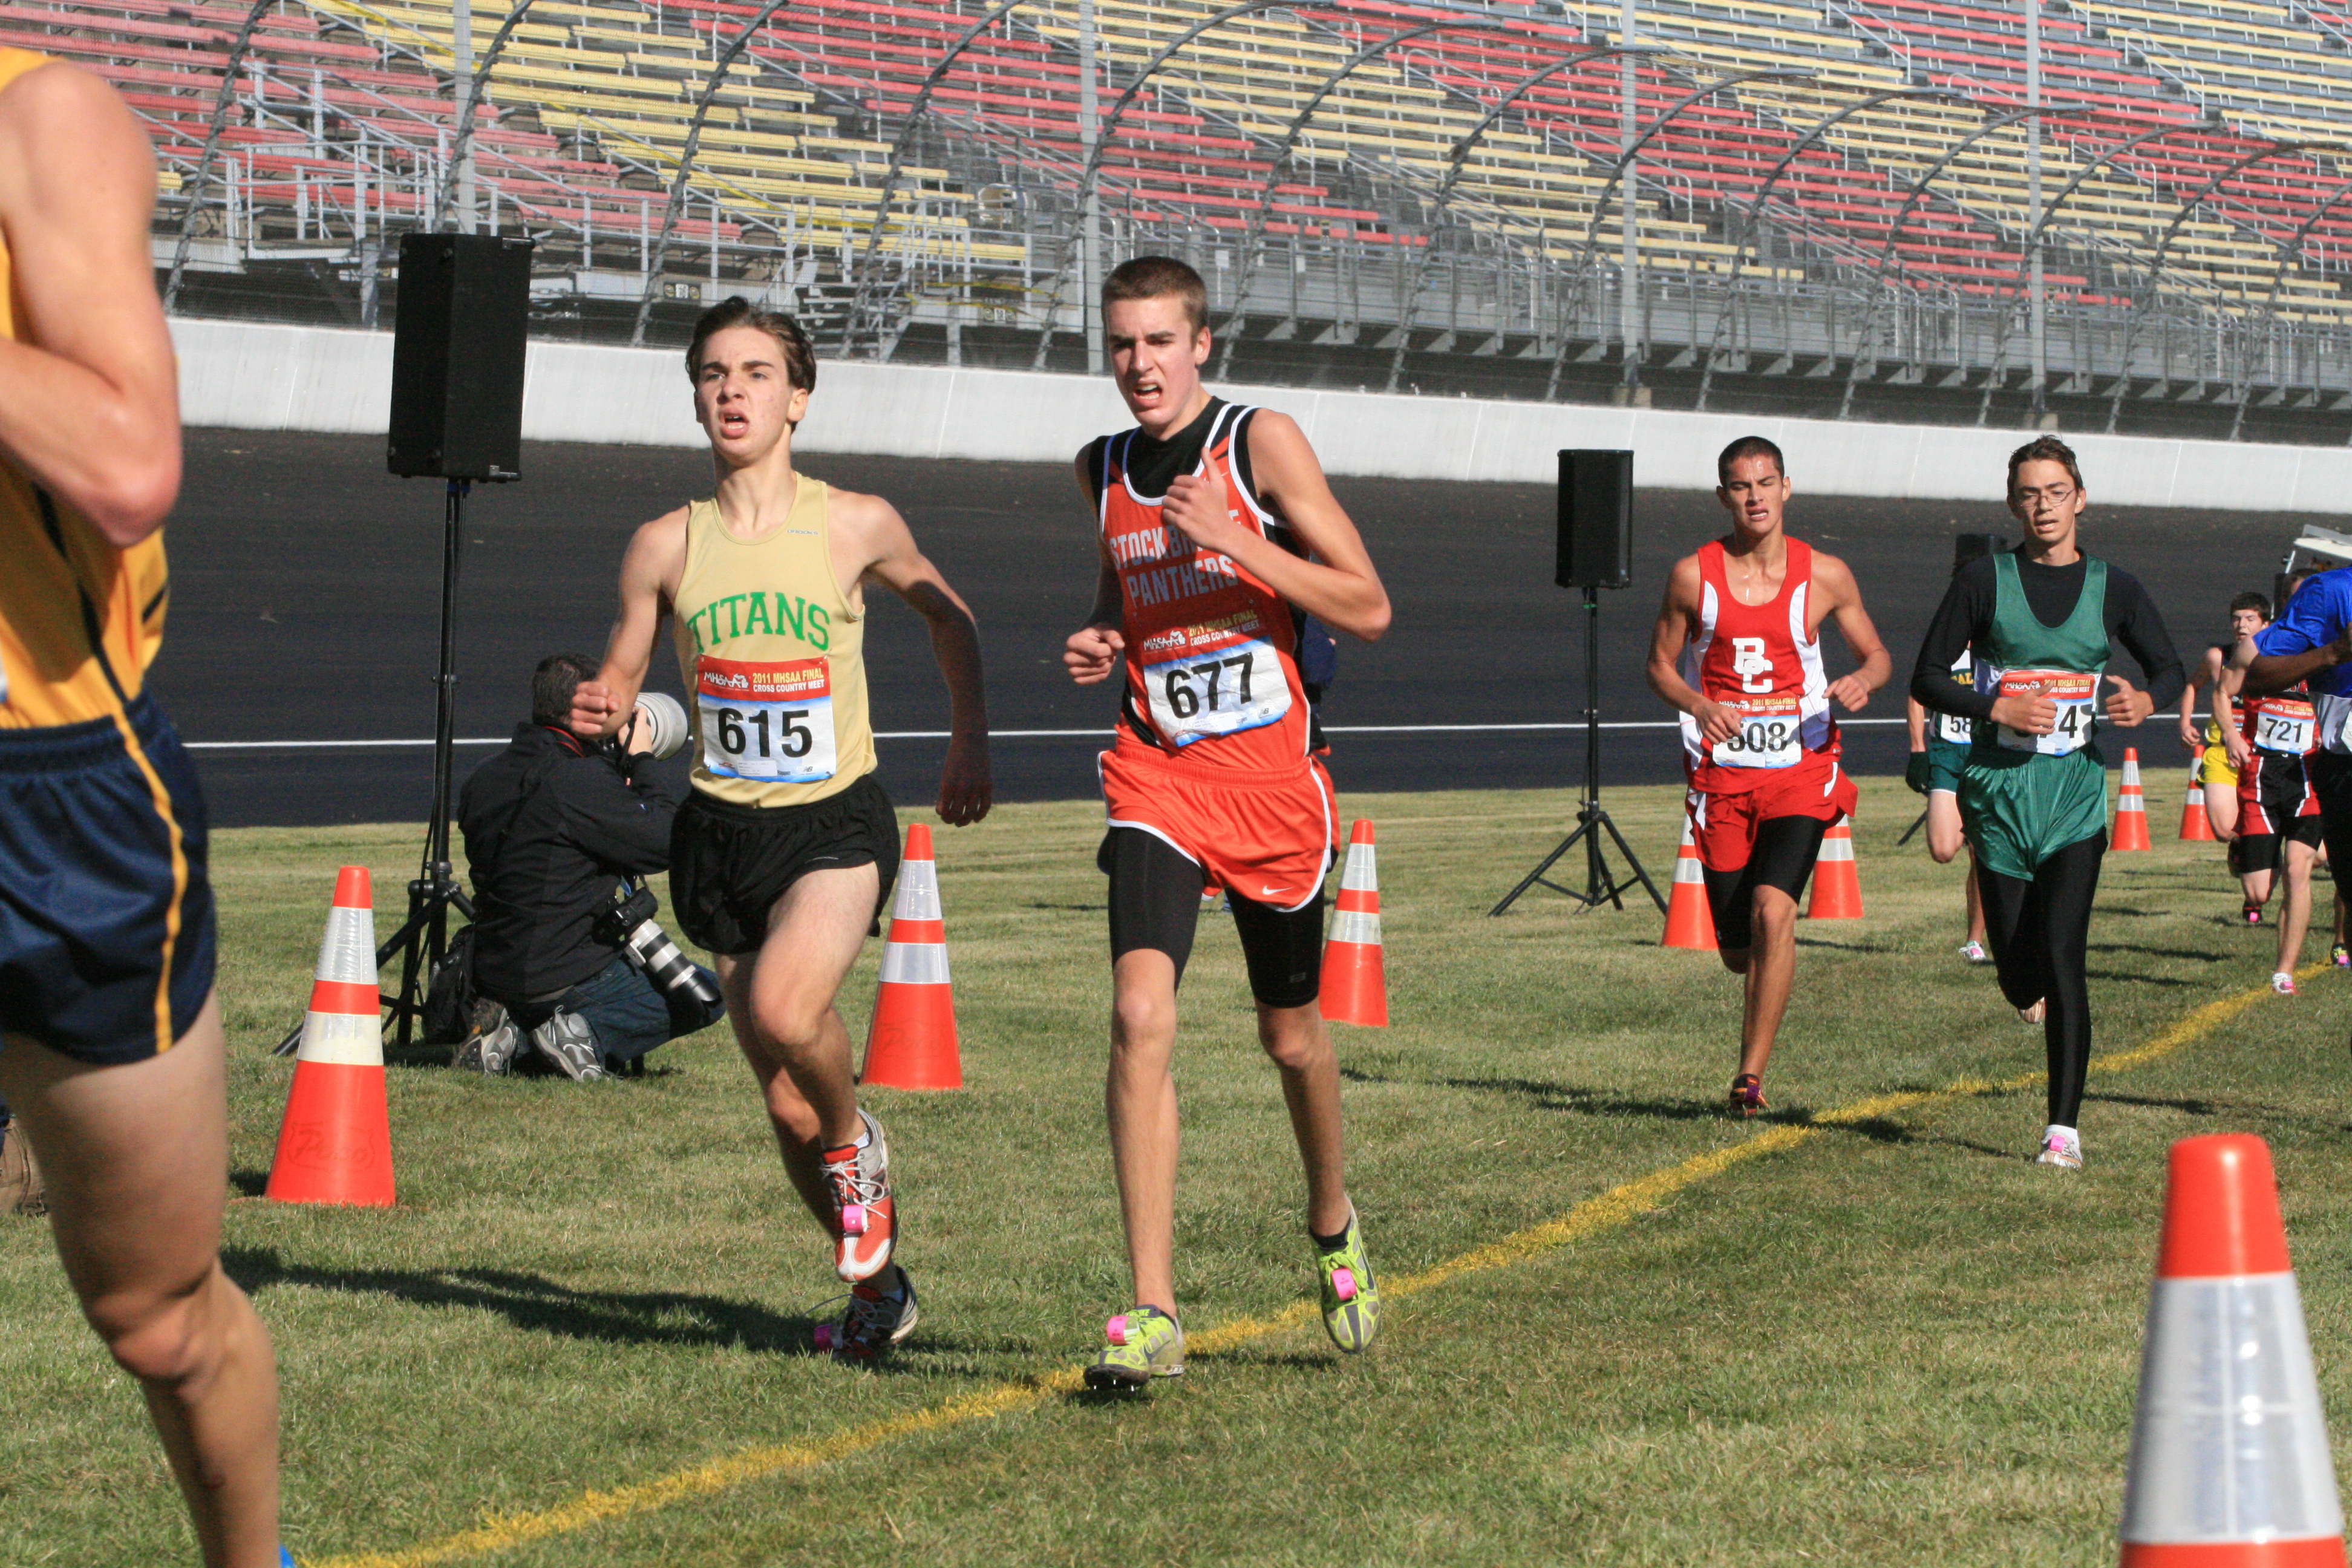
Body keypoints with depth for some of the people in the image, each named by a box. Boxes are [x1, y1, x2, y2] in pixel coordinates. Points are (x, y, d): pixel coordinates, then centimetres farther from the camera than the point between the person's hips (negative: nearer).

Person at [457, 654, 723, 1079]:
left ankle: (519, 1034, 9)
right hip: (568, 977, -8)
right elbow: (666, 844, -15)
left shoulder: (481, 783, 5)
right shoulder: (581, 781, -20)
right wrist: (642, 764, -1)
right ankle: (592, 1036, -8)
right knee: (710, 993, 6)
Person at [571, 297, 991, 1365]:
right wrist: (597, 714, -16)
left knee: (785, 1011, -31)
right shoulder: (666, 546, -1)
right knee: (783, 1104, 5)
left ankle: (857, 1142, 2)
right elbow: (616, 682, 7)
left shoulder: (857, 525, -3)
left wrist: (970, 749, 15)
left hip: (838, 824, -3)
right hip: (722, 833, 3)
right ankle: (876, 1285, 27)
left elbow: (947, 617, 15)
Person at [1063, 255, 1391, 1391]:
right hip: (1157, 780, 2)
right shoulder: (1102, 470, 7)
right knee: (1140, 1014, -19)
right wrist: (1097, 645, 4)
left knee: (1290, 1034, 13)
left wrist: (1235, 540, -20)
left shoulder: (1262, 442, -7)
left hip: (1274, 778, -2)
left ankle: (1334, 1226, 44)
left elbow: (1368, 609, -9)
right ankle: (1152, 1311, -19)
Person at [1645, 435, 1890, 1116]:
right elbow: (1661, 666, 7)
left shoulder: (1824, 575, -1)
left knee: (1773, 910, -23)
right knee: (1737, 950, 5)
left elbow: (1878, 655, 10)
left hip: (1800, 772, -1)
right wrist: (1699, 706, -14)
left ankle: (1752, 1073, -16)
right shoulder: (1693, 576, -1)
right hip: (1722, 773, 1)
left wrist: (1861, 679, -14)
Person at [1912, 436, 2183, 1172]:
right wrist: (1998, 706, -15)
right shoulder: (1984, 581, 0)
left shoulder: (2113, 588, 5)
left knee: (2062, 955, -14)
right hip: (2000, 786, 0)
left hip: (2076, 788, 0)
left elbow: (2172, 668, 16)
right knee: (2017, 974, 4)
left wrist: (2147, 701, -7)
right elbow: (1926, 677, 1)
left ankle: (2065, 1126, -12)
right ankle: (2049, 1006, 43)